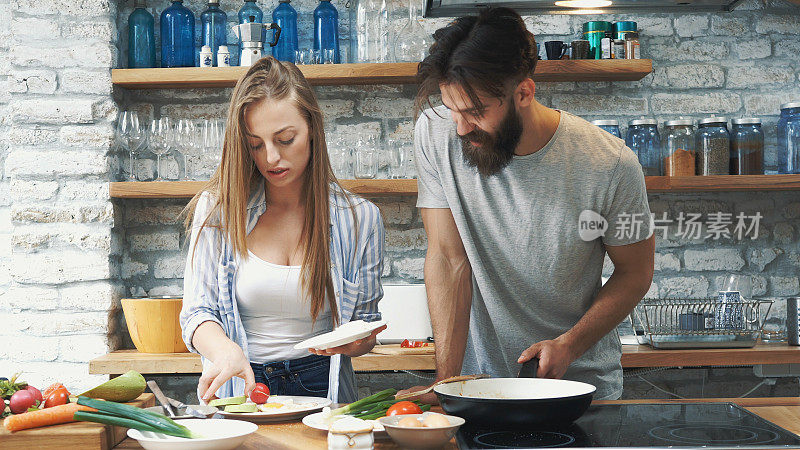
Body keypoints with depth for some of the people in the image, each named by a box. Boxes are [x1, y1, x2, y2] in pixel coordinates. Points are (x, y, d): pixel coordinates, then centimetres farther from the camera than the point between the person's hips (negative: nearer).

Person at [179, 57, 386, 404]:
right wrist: (224, 349, -24)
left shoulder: (359, 218, 3)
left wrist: (355, 341, -14)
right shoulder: (217, 209, 2)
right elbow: (197, 311, 0)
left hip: (319, 386, 0)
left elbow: (366, 319, 11)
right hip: (238, 388, 0)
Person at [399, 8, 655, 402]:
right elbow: (448, 257, -9)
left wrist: (569, 345, -15)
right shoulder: (435, 133, -11)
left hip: (581, 378, -1)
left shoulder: (610, 165, -14)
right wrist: (446, 378, -16)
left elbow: (635, 273, -1)